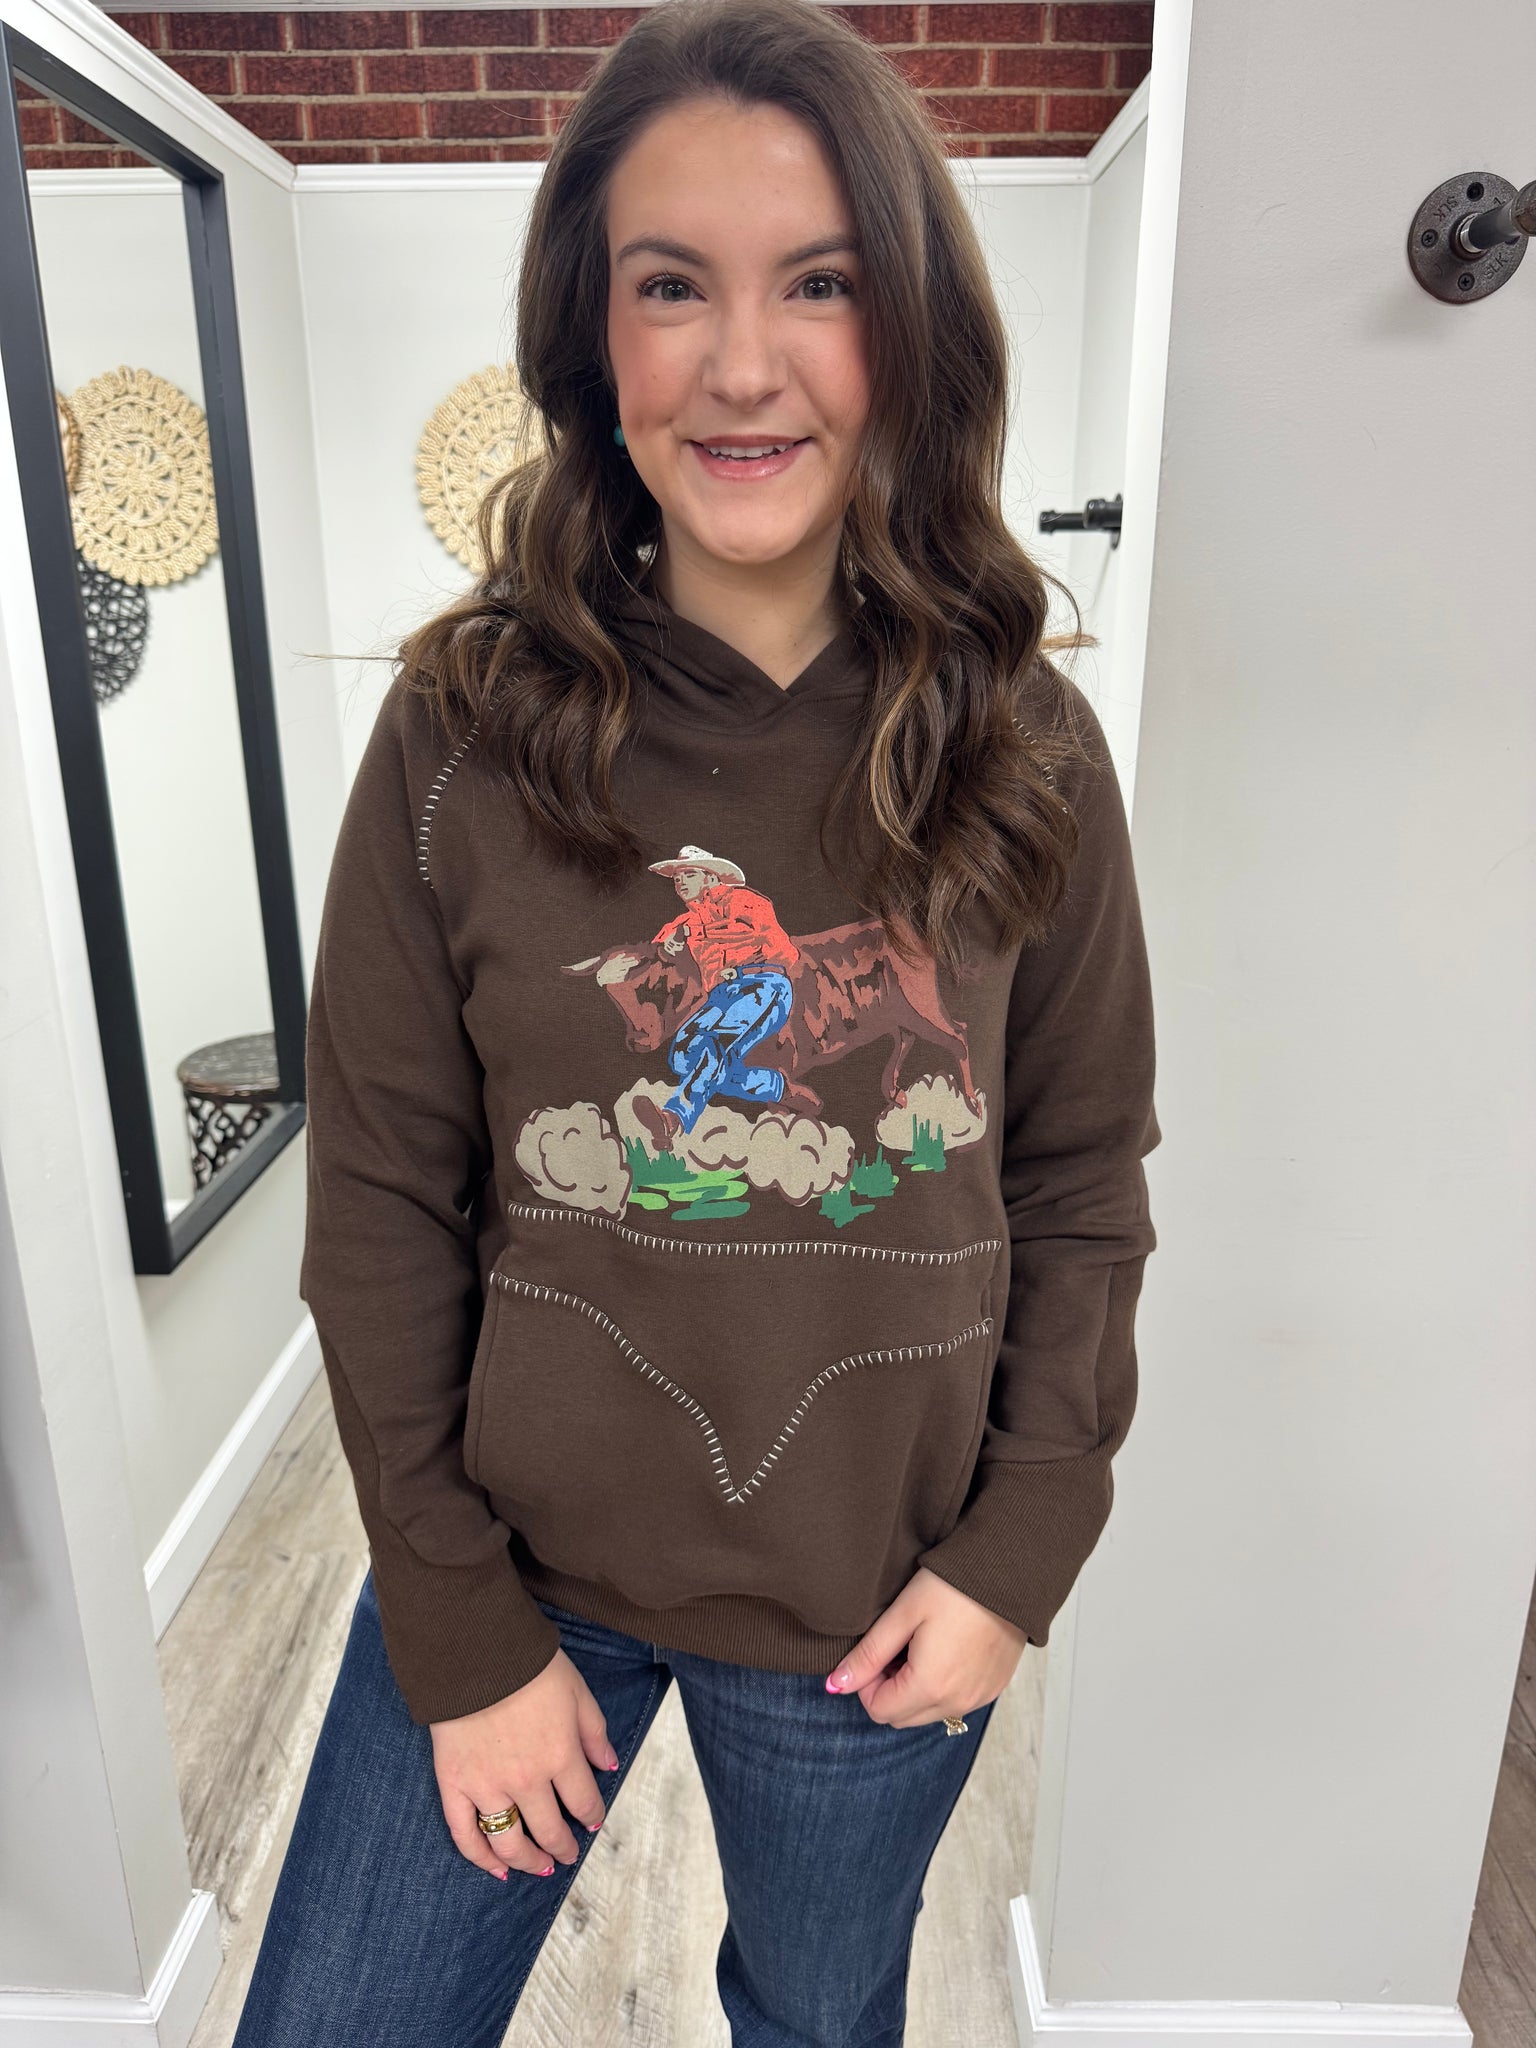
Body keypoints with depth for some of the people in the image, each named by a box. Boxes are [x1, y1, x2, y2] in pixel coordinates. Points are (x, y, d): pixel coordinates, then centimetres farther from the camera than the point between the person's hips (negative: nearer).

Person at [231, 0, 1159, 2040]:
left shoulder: (1025, 751, -9)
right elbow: (382, 1215, -8)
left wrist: (1018, 1548, -6)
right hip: (523, 1563, 0)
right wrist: (461, 1632, -5)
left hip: (881, 1600, 2)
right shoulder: (465, 736, -13)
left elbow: (1088, 1175, -1)